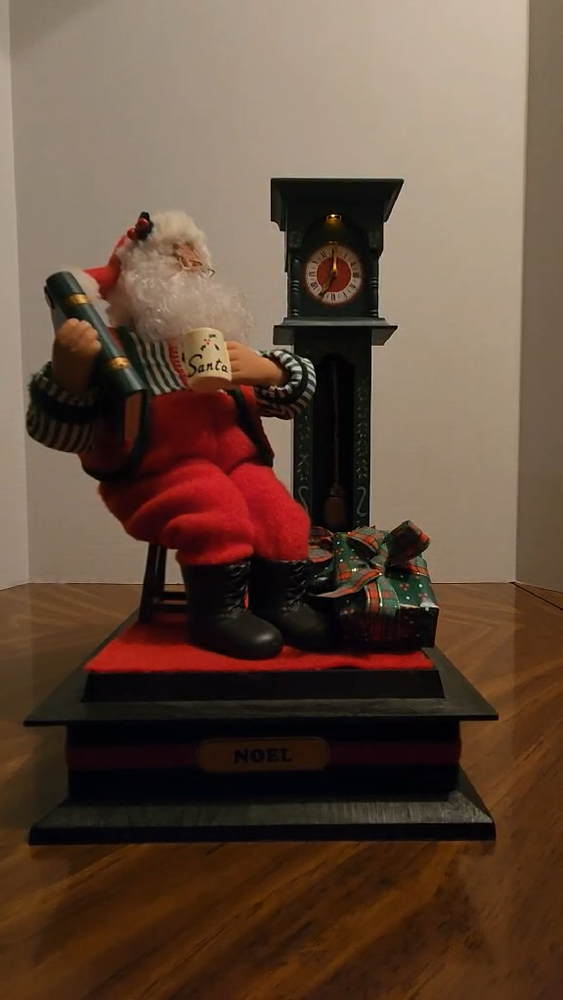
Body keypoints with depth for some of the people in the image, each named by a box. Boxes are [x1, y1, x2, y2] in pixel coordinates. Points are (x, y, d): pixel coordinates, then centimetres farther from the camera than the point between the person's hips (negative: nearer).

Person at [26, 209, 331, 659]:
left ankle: (280, 601, -3)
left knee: (280, 511, -19)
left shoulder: (222, 343, 19)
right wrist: (68, 373, -28)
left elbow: (295, 393, 16)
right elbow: (59, 429, -7)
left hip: (236, 464, 5)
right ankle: (218, 611, -14)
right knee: (217, 512, -30)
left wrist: (265, 370, -6)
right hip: (160, 473, -5)